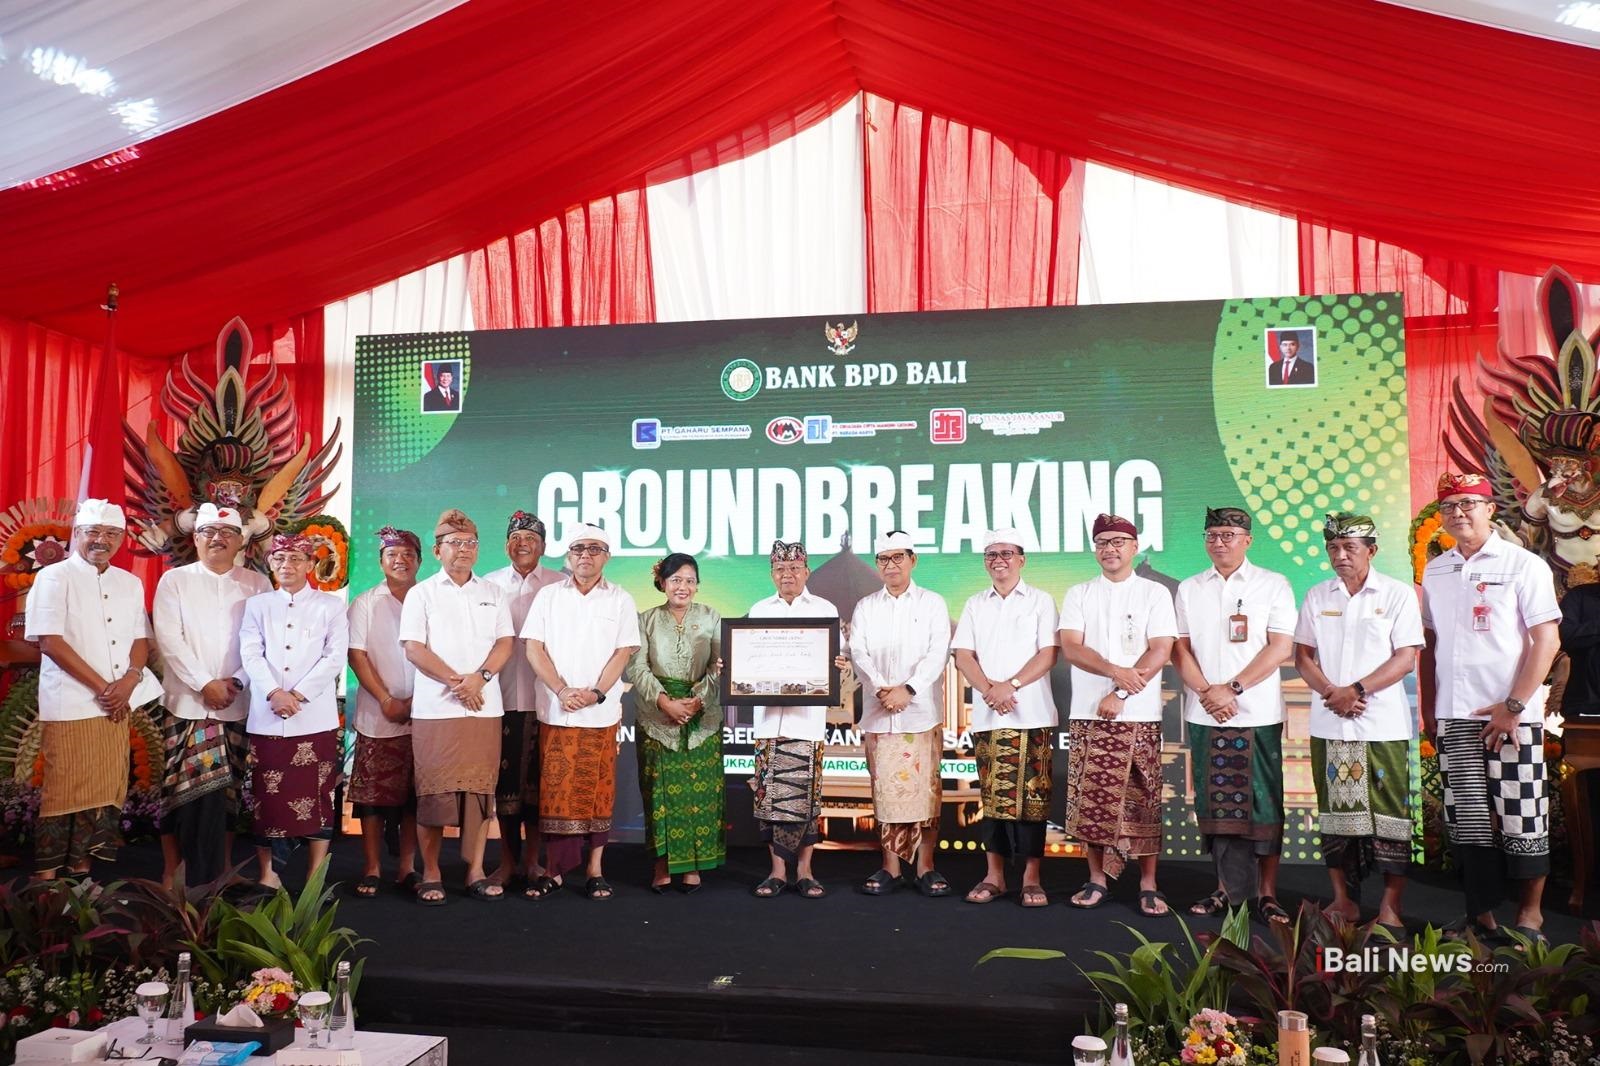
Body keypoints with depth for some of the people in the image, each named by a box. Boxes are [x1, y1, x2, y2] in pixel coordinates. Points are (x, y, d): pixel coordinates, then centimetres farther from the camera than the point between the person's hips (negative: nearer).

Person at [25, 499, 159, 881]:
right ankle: (46, 873, 8)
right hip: (70, 704, -5)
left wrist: (129, 681, -8)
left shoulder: (130, 583, 12)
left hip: (117, 703, 5)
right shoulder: (54, 577, -4)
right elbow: (50, 641, -11)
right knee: (64, 790, -2)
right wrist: (101, 687, -13)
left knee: (105, 789, 7)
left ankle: (82, 864, 17)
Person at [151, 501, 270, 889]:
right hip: (188, 701, -1)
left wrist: (238, 681, -12)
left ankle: (224, 868, 18)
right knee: (185, 789, -2)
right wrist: (205, 684, -13)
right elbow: (170, 639, -5)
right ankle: (172, 872, 9)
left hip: (240, 705, 1)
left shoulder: (257, 584, 8)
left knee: (227, 790, 8)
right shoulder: (174, 581, 5)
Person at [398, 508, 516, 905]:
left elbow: (505, 643, 6)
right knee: (434, 793, -1)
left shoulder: (493, 593, 13)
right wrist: (456, 681, -13)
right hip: (435, 709, -2)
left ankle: (476, 873, 12)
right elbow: (414, 648, -4)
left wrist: (480, 677, -12)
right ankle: (430, 876, 10)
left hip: (485, 708, 3)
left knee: (480, 790, 4)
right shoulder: (421, 593, 5)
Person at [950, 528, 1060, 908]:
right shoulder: (975, 605, 14)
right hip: (987, 716, 3)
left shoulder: (1041, 602, 6)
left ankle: (1031, 877, 5)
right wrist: (989, 690, -11)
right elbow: (963, 656, 6)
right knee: (993, 795, 4)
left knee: (1031, 795, -3)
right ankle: (993, 876, 12)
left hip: (1032, 716, -2)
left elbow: (1048, 654, -3)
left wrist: (1010, 685, -14)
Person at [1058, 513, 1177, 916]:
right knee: (1090, 799, 3)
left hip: (1139, 716, -2)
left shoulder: (1155, 593, 5)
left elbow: (1160, 652, -5)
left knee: (1143, 801, 0)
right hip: (1088, 715, 2)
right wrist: (1114, 671, -18)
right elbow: (1070, 648, -2)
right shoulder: (1078, 595, 10)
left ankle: (1148, 885, 11)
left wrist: (1120, 695, -13)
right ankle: (1096, 880, 15)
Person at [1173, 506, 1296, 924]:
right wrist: (1207, 692, -9)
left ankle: (1267, 892, 10)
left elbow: (1281, 647, -6)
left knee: (1263, 803, 1)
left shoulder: (1273, 585, 2)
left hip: (1258, 715, -3)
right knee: (1214, 803, 6)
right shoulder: (1189, 589, 11)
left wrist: (1233, 689, -13)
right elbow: (1180, 649, 7)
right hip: (1204, 716, 3)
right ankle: (1226, 886, 17)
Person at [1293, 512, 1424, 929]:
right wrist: (1330, 691, -9)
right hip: (1328, 723, 3)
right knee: (1335, 812, 7)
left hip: (1383, 723, -3)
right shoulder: (1317, 596, 10)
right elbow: (1302, 655, 8)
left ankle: (1390, 906, 7)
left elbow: (1407, 657, -6)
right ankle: (1344, 899, 17)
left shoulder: (1397, 594, 0)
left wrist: (1357, 690, -16)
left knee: (1388, 813, -1)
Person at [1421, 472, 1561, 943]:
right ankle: (1481, 915, 16)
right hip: (1454, 717, 4)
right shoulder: (1435, 572, 12)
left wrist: (1513, 706, -13)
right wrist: (1428, 708, 12)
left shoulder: (1523, 565, -2)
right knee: (1468, 820, 6)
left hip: (1513, 716, -4)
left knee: (1521, 817, 2)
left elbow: (1547, 640, -7)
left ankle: (1529, 915, 18)